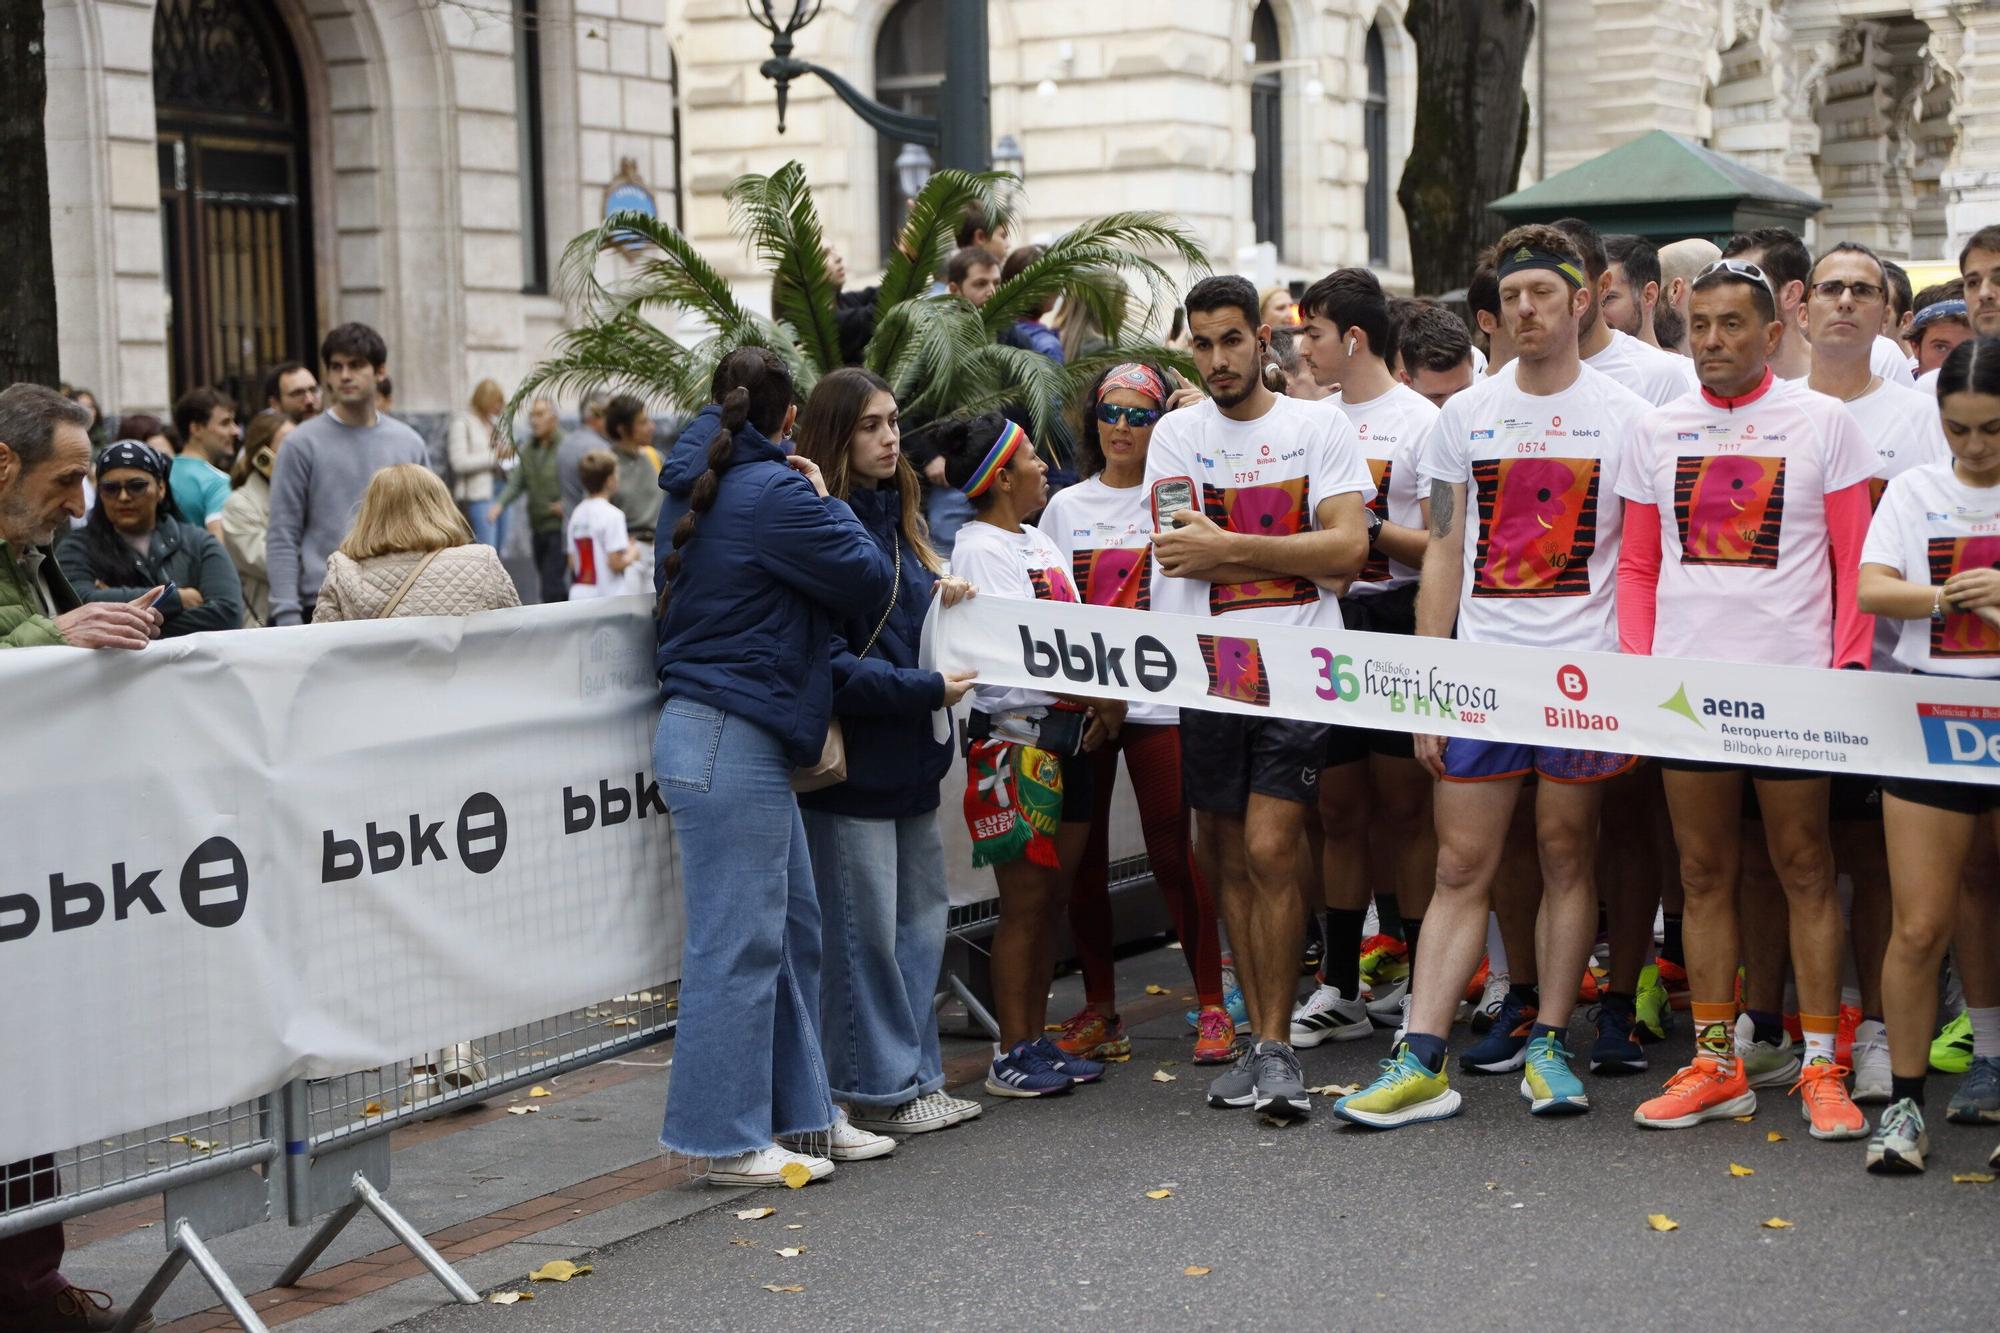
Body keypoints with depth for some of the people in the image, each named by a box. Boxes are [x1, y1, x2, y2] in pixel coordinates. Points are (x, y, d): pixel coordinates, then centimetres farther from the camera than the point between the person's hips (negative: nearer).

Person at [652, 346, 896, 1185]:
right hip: (731, 744, -10)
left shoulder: (700, 488, 15)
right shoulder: (775, 493, -13)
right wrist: (829, 501, 5)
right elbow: (868, 582, -8)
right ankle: (730, 1140, 0)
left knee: (793, 932, 15)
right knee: (738, 942, -5)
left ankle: (800, 1113, 22)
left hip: (726, 740, 10)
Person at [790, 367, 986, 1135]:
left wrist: (945, 606, 2)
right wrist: (928, 690, -20)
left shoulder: (897, 518, 14)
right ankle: (877, 1089, 10)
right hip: (851, 759, -9)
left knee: (922, 918, 13)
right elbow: (829, 665, -19)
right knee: (865, 929, -1)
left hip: (908, 755, 9)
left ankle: (914, 1073, 23)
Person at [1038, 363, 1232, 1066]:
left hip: (1159, 697, -3)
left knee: (1174, 851, -6)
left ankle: (1211, 1005, 3)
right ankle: (1098, 1008, 15)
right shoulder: (1066, 506, 14)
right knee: (1081, 855, 5)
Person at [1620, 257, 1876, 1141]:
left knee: (1804, 868, 0)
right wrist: (1637, 662, 3)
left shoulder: (1822, 423, 0)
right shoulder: (1660, 432, 10)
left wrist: (1848, 664, -9)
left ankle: (1820, 1067, 6)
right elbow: (1637, 564, 13)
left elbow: (1857, 561, -1)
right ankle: (1717, 1062, 15)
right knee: (1704, 874, 7)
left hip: (1792, 678, -3)